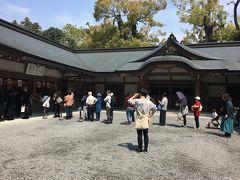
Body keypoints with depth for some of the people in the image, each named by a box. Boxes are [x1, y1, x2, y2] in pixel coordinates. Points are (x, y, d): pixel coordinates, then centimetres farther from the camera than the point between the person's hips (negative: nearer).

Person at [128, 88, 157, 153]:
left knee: (139, 135, 7)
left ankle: (140, 148, 14)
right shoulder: (148, 102, -3)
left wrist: (134, 96, 9)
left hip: (139, 120, -2)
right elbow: (155, 108, -5)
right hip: (146, 120, 2)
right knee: (146, 135, 8)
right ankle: (146, 149, 13)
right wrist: (150, 115, 3)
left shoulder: (137, 101, -10)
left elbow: (129, 101, 1)